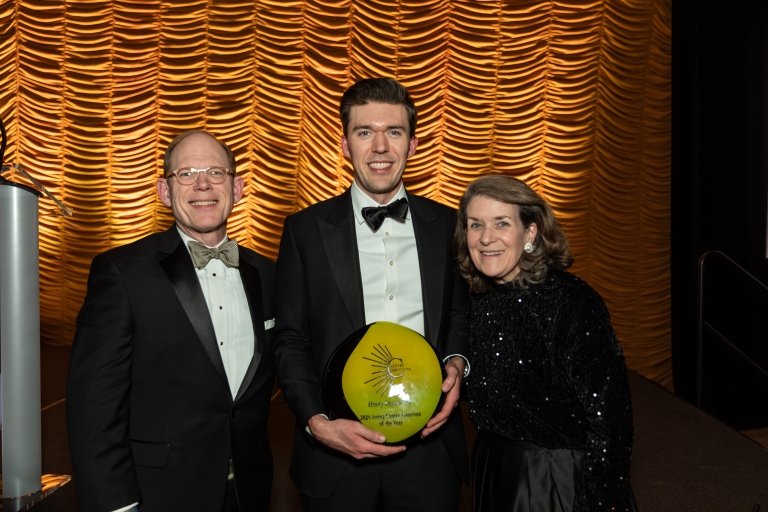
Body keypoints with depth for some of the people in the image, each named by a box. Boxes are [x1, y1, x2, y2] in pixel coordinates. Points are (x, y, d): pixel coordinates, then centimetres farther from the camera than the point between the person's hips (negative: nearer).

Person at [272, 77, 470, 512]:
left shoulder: (447, 225, 3)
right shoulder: (306, 229, -2)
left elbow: (462, 316, 12)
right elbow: (289, 340, -2)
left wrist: (457, 363, -7)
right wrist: (318, 423, -13)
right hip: (337, 450, -1)